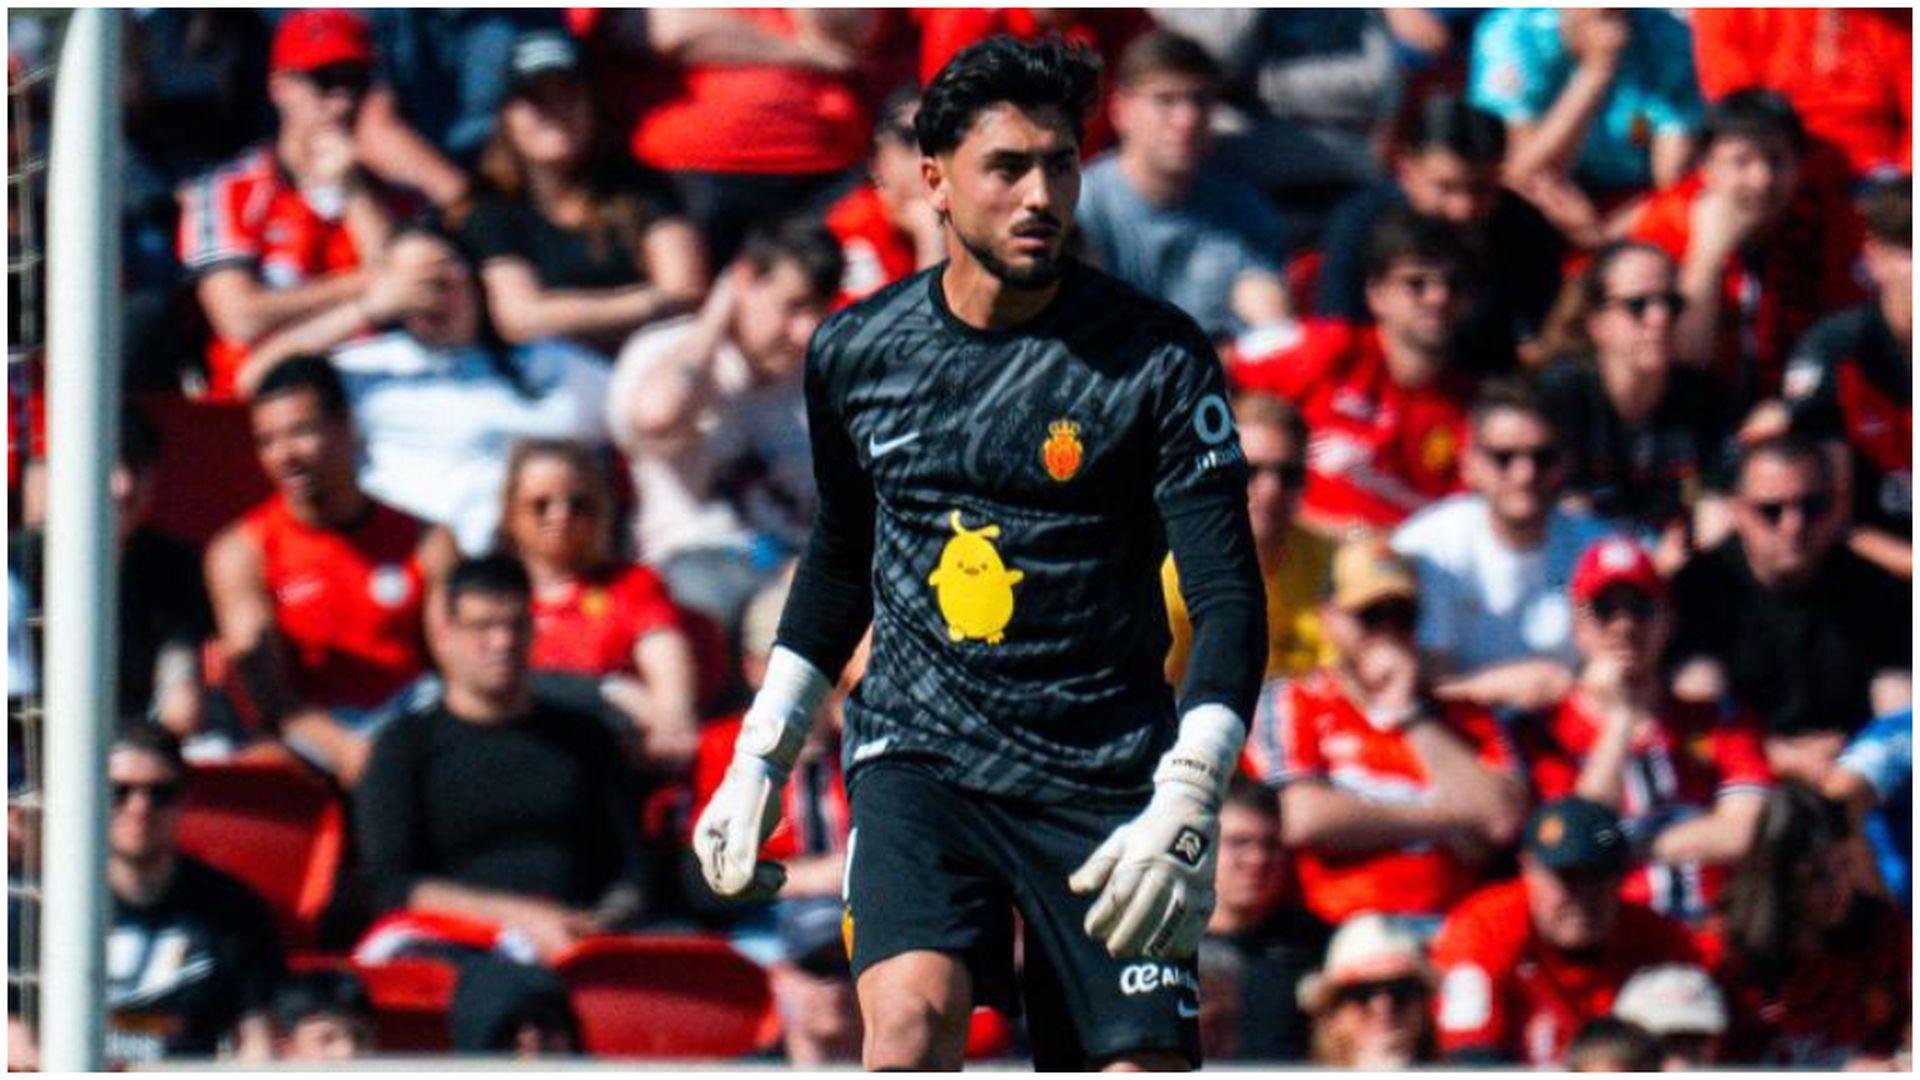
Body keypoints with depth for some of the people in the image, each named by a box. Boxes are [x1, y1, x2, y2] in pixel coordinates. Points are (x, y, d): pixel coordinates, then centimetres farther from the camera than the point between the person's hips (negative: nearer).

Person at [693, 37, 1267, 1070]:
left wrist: (1186, 804, -22)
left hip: (1105, 779, -1)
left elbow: (1228, 596, -9)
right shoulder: (855, 352, 4)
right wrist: (760, 758, 20)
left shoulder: (1158, 359, -6)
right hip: (917, 750, 1)